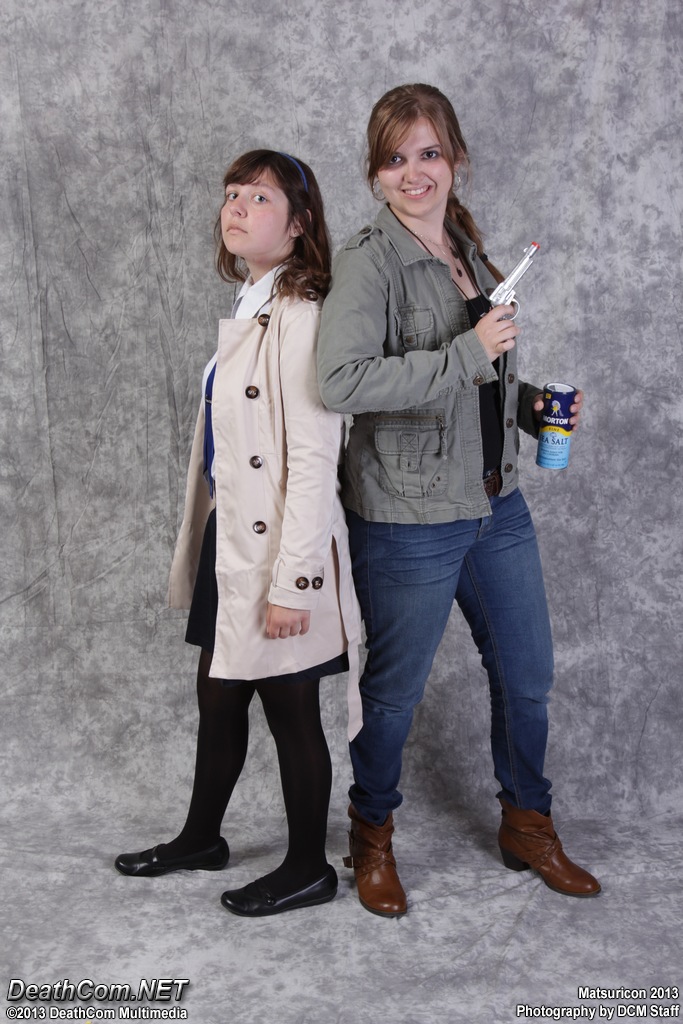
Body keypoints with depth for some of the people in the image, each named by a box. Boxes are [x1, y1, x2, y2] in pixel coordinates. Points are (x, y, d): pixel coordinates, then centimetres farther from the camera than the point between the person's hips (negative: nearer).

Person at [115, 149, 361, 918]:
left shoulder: (300, 318, -18)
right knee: (218, 698, 22)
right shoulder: (243, 312, 11)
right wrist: (202, 542, 16)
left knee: (290, 713, 8)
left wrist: (291, 582, -22)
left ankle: (307, 869, 28)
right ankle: (200, 839, 42)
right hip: (228, 542, 9)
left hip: (280, 551, -9)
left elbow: (313, 465, -22)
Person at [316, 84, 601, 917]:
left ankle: (527, 827, 40)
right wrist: (468, 355, -27)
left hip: (498, 505, 7)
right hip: (409, 520, -7)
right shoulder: (370, 261, -14)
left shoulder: (468, 250, 10)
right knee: (394, 690, 10)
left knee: (527, 675, 17)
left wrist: (528, 406, 5)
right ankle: (373, 838, 35)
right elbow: (343, 380, -30)